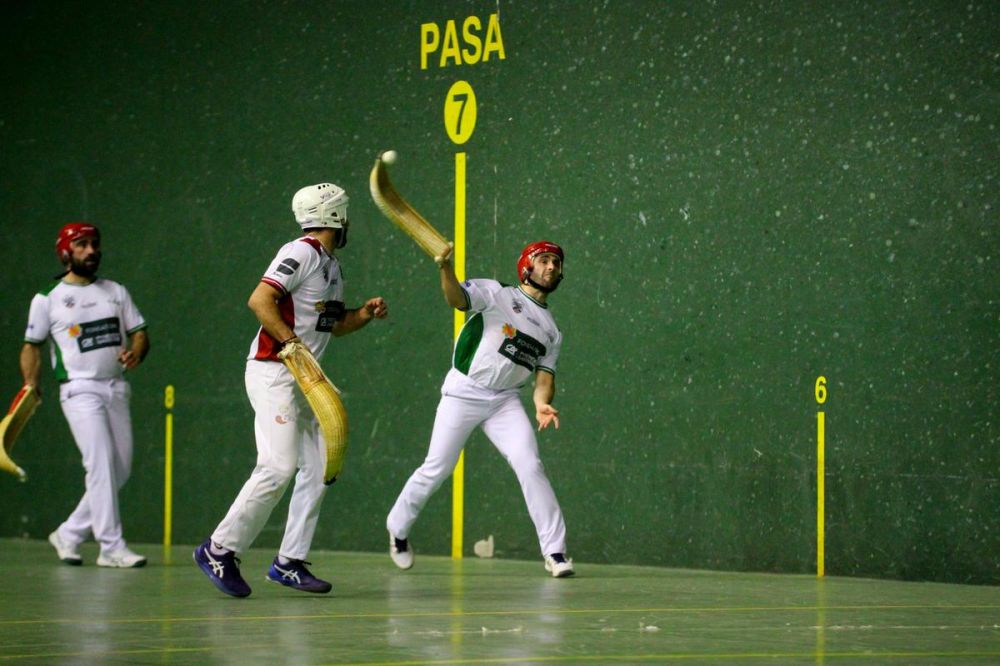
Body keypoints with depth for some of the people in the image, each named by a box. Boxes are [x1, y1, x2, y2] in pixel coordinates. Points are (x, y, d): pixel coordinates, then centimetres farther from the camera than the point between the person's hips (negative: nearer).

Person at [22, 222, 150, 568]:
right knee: (101, 464, -16)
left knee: (120, 469, 3)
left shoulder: (116, 291, 14)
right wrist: (31, 385, -9)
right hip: (80, 389, -5)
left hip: (116, 388, 5)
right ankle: (111, 546, -16)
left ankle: (69, 534, 15)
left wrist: (136, 352, -10)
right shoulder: (47, 298, 3)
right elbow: (32, 345, 6)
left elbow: (139, 331, 13)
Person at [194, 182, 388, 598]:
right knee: (279, 466, -17)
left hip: (303, 378, 10)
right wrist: (291, 342, -29)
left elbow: (331, 325, 27)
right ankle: (220, 550, -9)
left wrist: (365, 314, 10)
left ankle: (289, 562, 11)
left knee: (318, 469, 6)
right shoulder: (301, 254, -12)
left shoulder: (331, 266, 17)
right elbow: (259, 300, -23)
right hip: (272, 372, -10)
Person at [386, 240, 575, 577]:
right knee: (437, 469, -2)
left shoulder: (551, 329, 15)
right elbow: (457, 298, -18)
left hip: (505, 401, 4)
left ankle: (554, 551, -9)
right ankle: (398, 527, 23)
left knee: (530, 465, -12)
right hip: (463, 392, -4)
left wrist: (542, 404, -14)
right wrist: (446, 268, -40)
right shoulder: (496, 293, -1)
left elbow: (545, 373, 8)